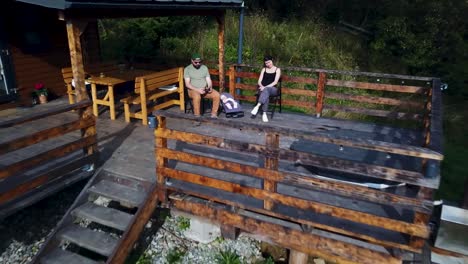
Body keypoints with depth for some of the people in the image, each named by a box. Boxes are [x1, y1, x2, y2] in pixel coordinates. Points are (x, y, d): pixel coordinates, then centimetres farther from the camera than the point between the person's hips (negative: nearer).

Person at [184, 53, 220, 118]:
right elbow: (187, 84, -10)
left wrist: (210, 87, -14)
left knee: (217, 95, -22)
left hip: (205, 90, 4)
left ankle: (214, 114, -12)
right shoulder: (187, 69, -2)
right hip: (193, 90, -4)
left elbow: (209, 80, 9)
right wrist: (198, 90, -23)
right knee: (197, 97, -39)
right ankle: (197, 116, -29)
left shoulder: (205, 68, 10)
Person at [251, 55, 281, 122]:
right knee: (266, 94, -37)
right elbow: (259, 81, 10)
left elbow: (275, 82, -6)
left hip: (272, 89, -2)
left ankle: (257, 106, -56)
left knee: (266, 90, -40)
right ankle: (264, 114, -48)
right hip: (263, 89, 2)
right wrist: (262, 86, -15)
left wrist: (265, 87, -19)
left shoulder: (277, 70, 7)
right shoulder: (264, 69, 18)